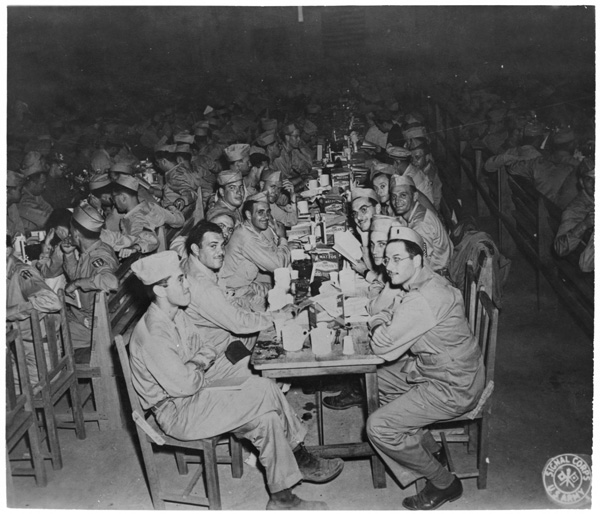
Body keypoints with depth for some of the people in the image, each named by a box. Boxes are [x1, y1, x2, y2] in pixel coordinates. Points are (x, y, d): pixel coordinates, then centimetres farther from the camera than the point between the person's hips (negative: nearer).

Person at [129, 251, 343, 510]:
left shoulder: (176, 315, 5)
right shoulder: (152, 333, -25)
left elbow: (205, 350, 15)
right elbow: (183, 385, -25)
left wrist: (198, 363, -7)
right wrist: (199, 371, -5)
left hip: (193, 392, 9)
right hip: (176, 412, -9)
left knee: (267, 418, -10)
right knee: (264, 391, -19)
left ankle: (282, 497, 0)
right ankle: (300, 459, 0)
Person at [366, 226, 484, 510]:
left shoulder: (422, 300, -28)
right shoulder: (429, 282, 4)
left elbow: (383, 346, -24)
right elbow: (391, 315, 18)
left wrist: (379, 326, -3)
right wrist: (383, 319, -2)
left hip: (453, 388, -10)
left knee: (379, 427, -10)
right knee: (381, 377, 21)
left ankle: (444, 484, 8)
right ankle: (429, 448, 30)